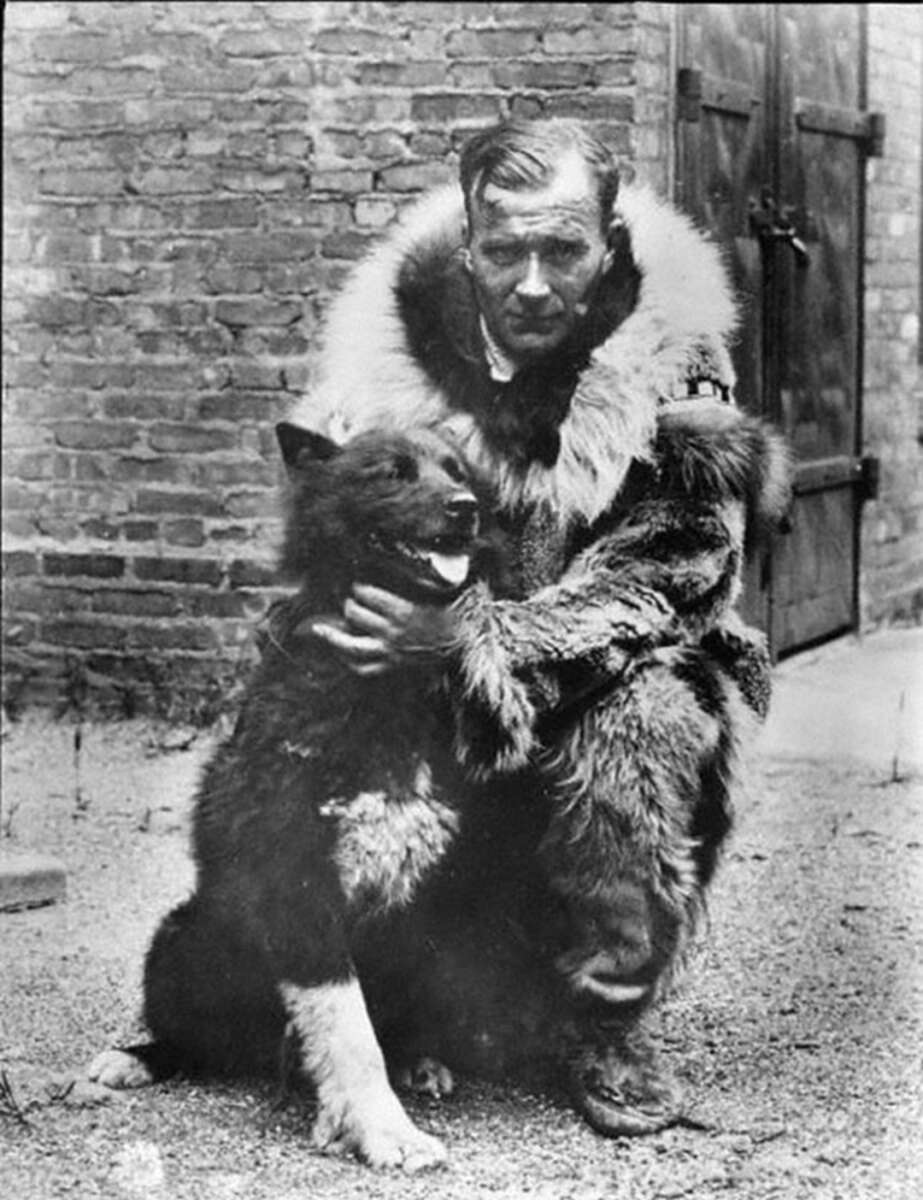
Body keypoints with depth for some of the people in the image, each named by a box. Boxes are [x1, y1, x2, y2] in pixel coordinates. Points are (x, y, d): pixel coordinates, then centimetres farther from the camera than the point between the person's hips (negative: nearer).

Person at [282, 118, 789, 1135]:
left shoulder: (673, 379, -14)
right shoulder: (389, 368, -10)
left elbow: (661, 583, -19)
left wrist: (473, 639, -33)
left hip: (619, 686, 0)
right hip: (426, 713, 0)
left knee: (645, 721, -36)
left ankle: (607, 1025, -14)